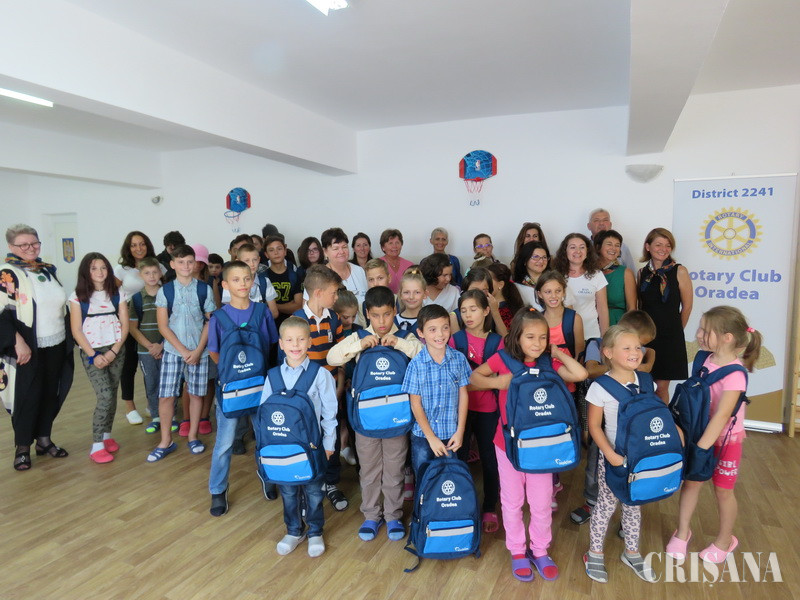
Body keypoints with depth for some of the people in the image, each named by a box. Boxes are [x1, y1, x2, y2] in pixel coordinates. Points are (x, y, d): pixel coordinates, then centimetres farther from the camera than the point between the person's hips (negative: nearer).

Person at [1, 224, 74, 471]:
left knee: (52, 393, 11)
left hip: (56, 345, 6)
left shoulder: (48, 270, 11)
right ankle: (22, 448, 17)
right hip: (28, 349, -6)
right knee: (28, 396, 1)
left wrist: (69, 338, 15)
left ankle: (44, 439, 26)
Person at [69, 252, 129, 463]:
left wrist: (113, 352, -8)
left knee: (112, 395, 6)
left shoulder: (118, 294, 4)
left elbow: (124, 325, 2)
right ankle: (97, 445, -2)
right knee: (105, 396, -12)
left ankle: (107, 435, 24)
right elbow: (76, 331, -3)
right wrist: (93, 355, -10)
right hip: (91, 352, -3)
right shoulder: (78, 297, -1)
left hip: (116, 350, 3)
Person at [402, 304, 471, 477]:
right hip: (422, 436, -1)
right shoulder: (416, 364, -12)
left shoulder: (459, 359, -5)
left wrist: (460, 431, -2)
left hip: (451, 435, 1)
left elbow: (463, 395, 1)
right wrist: (431, 437, -8)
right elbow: (416, 404, -8)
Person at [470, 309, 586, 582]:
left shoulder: (548, 364, -8)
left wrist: (557, 353, -12)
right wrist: (497, 382, -24)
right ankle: (517, 551, 35)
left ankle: (540, 551, 36)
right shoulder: (503, 359, -11)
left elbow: (580, 374, -21)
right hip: (508, 444, -1)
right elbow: (473, 378, -7)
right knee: (512, 501, 14)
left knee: (542, 502, 13)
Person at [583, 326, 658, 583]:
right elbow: (594, 426, -12)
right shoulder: (601, 387, -17)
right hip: (612, 458, -4)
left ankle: (631, 552, 39)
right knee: (606, 506, 9)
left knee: (634, 505, 19)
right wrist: (611, 455, -19)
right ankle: (595, 553, 29)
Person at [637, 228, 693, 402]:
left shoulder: (679, 271, -4)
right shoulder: (643, 273, 6)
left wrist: (675, 331, 8)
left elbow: (687, 307, 1)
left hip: (669, 337, -3)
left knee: (661, 387, 3)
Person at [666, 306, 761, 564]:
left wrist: (700, 449, -27)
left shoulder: (734, 374, -26)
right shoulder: (706, 360, -7)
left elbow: (721, 416, -28)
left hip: (725, 440, -5)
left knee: (723, 490, 14)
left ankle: (725, 541, 37)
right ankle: (682, 532, 31)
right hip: (701, 434, 5)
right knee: (691, 482, 12)